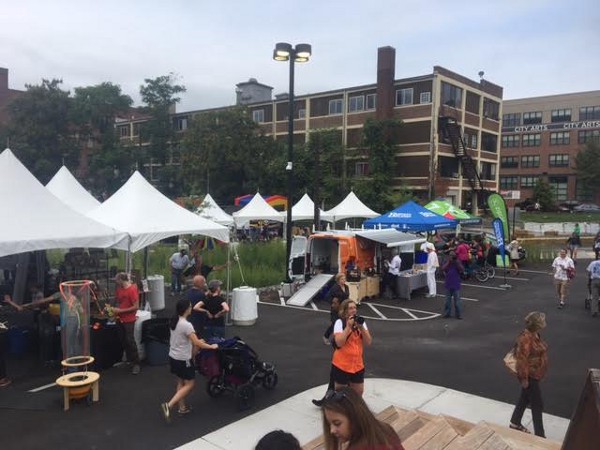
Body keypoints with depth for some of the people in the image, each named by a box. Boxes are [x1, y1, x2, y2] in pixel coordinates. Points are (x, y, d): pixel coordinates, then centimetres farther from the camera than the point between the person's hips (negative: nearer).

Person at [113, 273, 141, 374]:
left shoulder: (132, 290, -18)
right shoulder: (119, 289, 5)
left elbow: (136, 307, -19)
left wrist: (120, 310, -18)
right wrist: (115, 309, -1)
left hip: (129, 319, -7)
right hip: (120, 319, 7)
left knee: (130, 340, -5)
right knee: (123, 340, 14)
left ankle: (136, 363, 4)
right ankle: (129, 359, 28)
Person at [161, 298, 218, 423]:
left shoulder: (174, 321, 2)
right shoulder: (186, 325, -25)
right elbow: (197, 343, -23)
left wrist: (196, 341, 15)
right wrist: (211, 346, -10)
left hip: (173, 357, 8)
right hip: (183, 359, -8)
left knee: (181, 382, 20)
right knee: (189, 385, 3)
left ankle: (182, 407, 28)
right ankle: (168, 405, -7)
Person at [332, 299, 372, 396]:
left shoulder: (361, 321, 3)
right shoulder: (340, 322, -12)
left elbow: (368, 342, -3)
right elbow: (339, 343, -24)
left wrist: (361, 327, -16)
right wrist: (348, 326, -24)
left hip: (358, 365, 5)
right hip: (341, 365, -4)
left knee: (358, 392, 13)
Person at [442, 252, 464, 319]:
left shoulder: (458, 263, -3)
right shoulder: (447, 263, -1)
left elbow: (462, 270, -19)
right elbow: (443, 269, -18)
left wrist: (457, 262, -21)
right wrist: (449, 262, -20)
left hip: (456, 285, -2)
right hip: (448, 285, 2)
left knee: (457, 300, 3)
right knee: (447, 300, 11)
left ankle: (459, 314, 12)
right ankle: (447, 313, 21)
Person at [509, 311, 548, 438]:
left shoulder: (534, 334, 2)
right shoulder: (526, 338, -28)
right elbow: (522, 359, -27)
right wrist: (524, 378, -22)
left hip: (534, 374, 9)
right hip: (529, 376, -9)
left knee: (525, 399, 22)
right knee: (537, 405, 1)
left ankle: (515, 423, 38)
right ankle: (540, 435, 14)